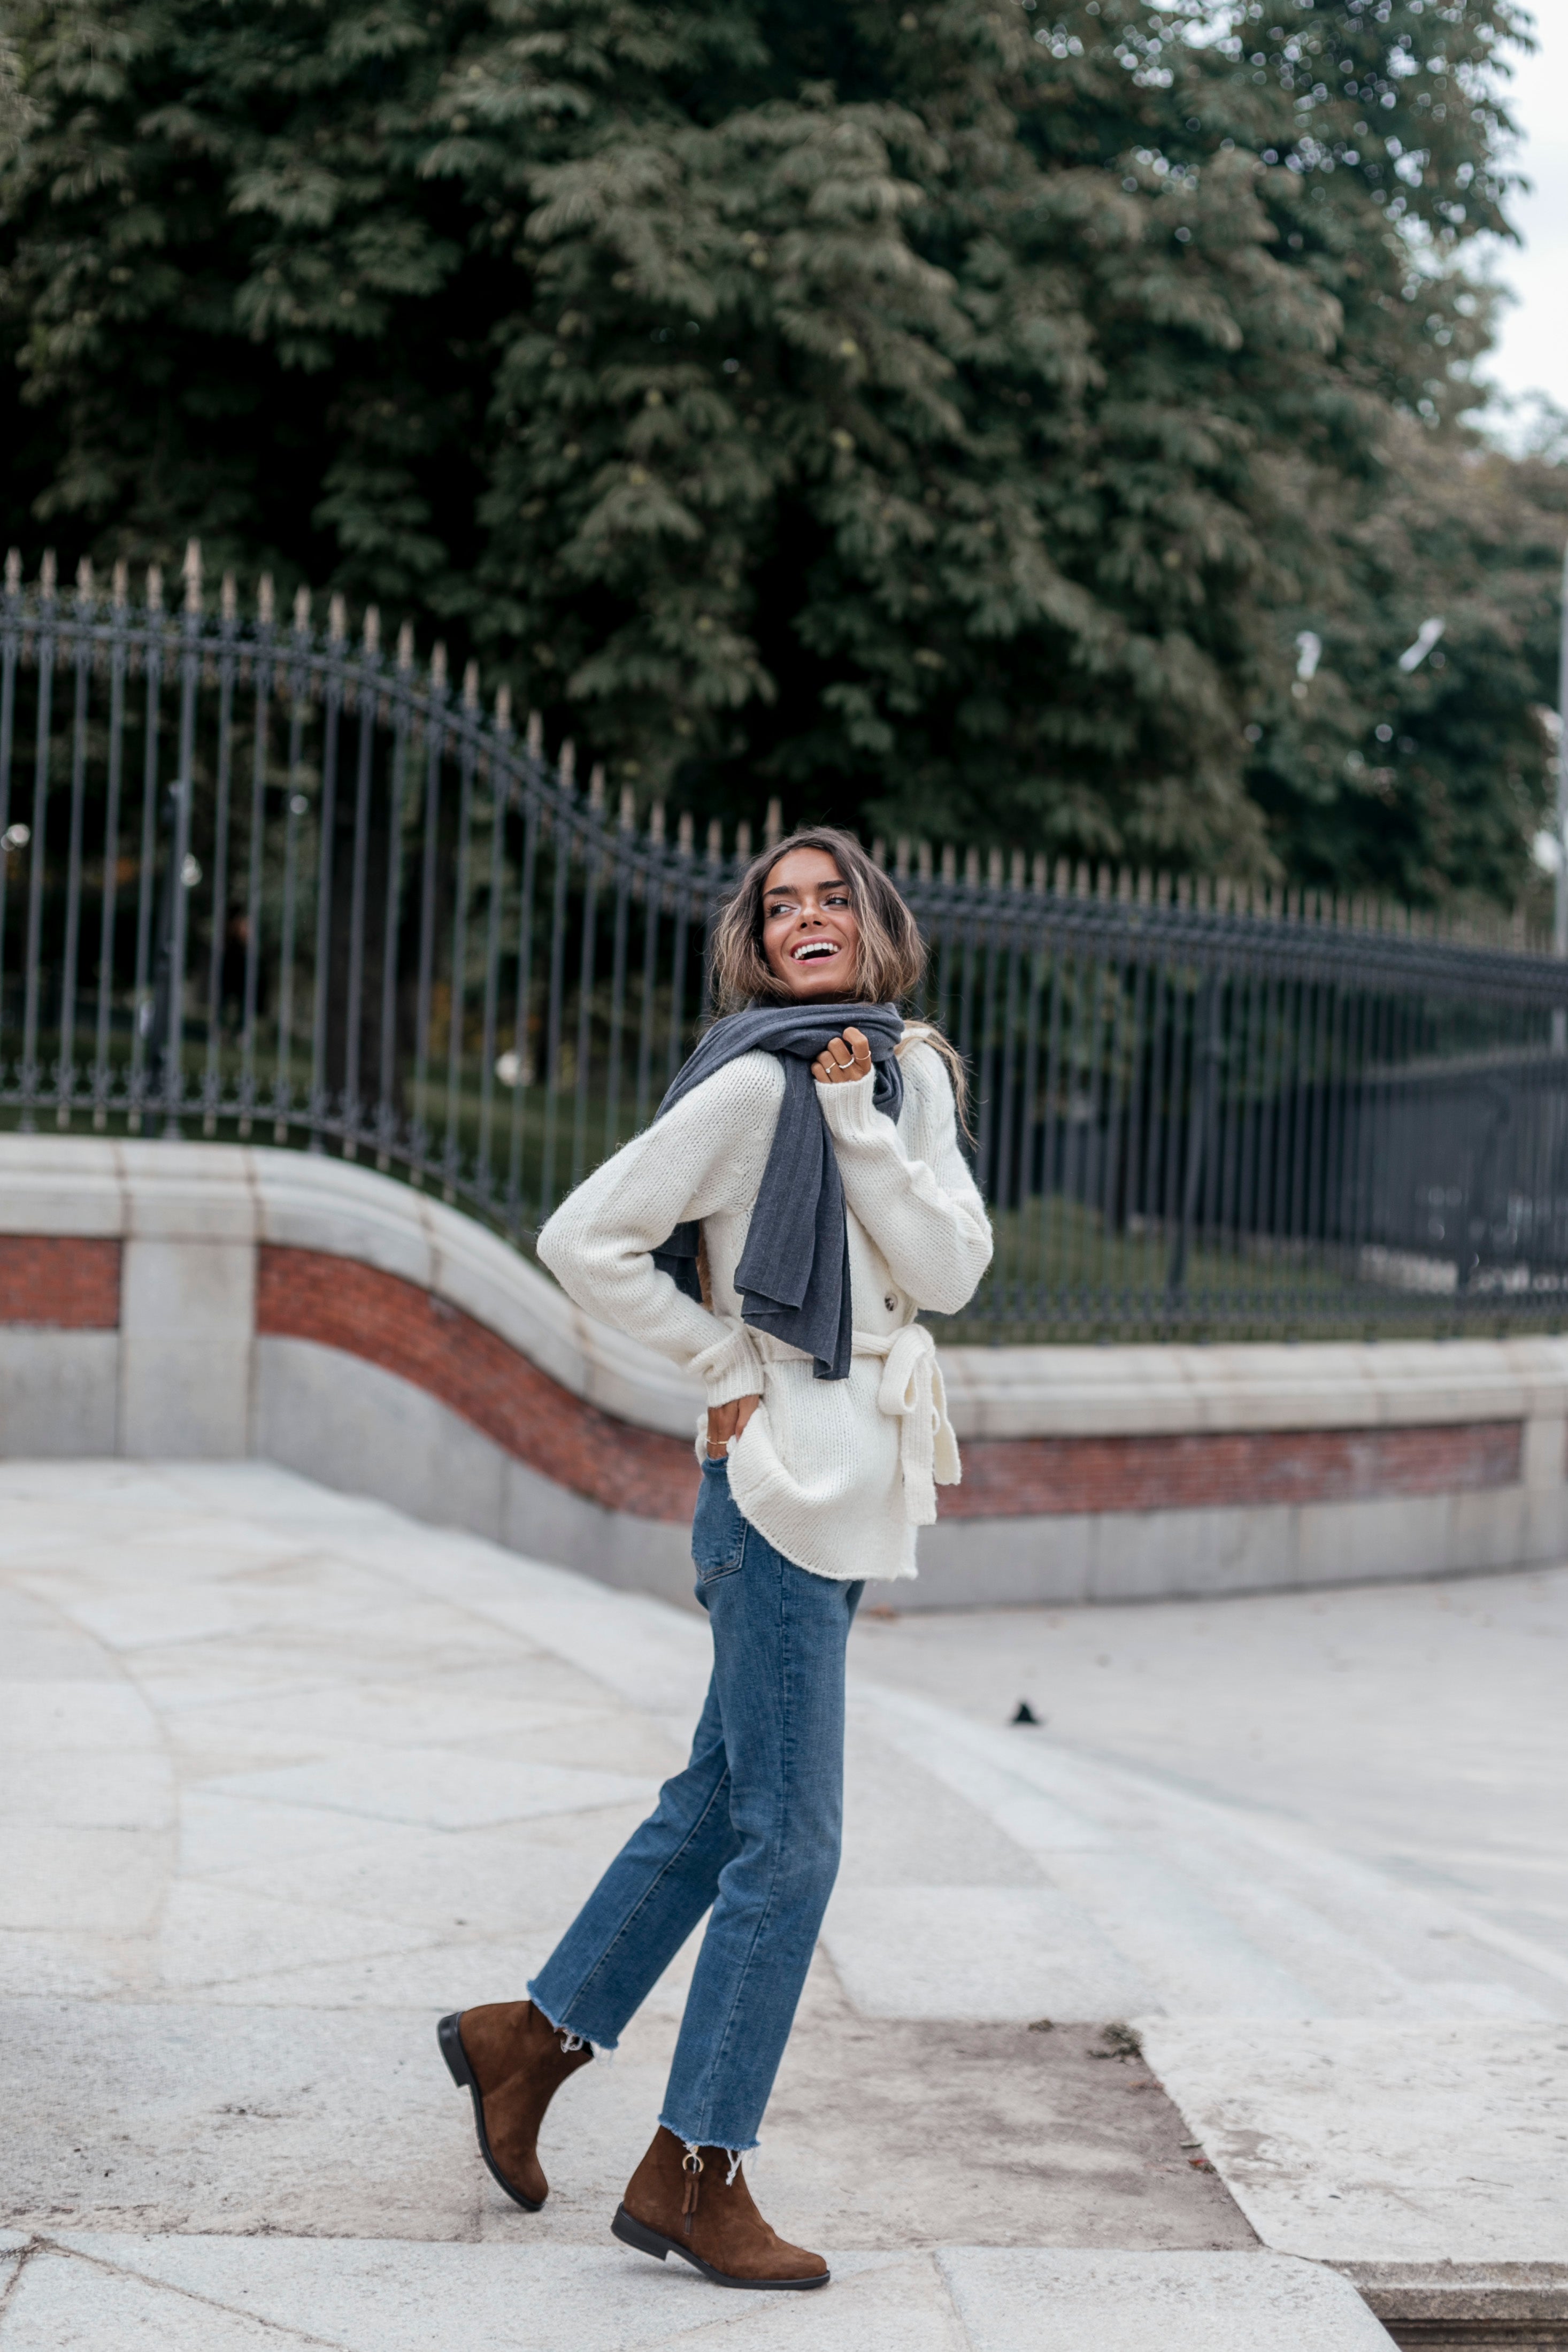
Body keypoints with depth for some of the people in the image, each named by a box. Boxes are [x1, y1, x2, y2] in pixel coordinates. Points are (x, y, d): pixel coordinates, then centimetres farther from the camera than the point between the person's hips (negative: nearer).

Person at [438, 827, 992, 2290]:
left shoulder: (914, 1075, 10)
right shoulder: (756, 1083, -11)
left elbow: (950, 1269, -1)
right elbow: (585, 1239, -13)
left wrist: (861, 1115, -9)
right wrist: (729, 1369, -9)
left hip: (861, 1482, 8)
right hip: (785, 1478, -8)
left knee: (722, 1801, 16)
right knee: (787, 1841, -4)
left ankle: (533, 2035, 30)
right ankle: (691, 2174, 7)